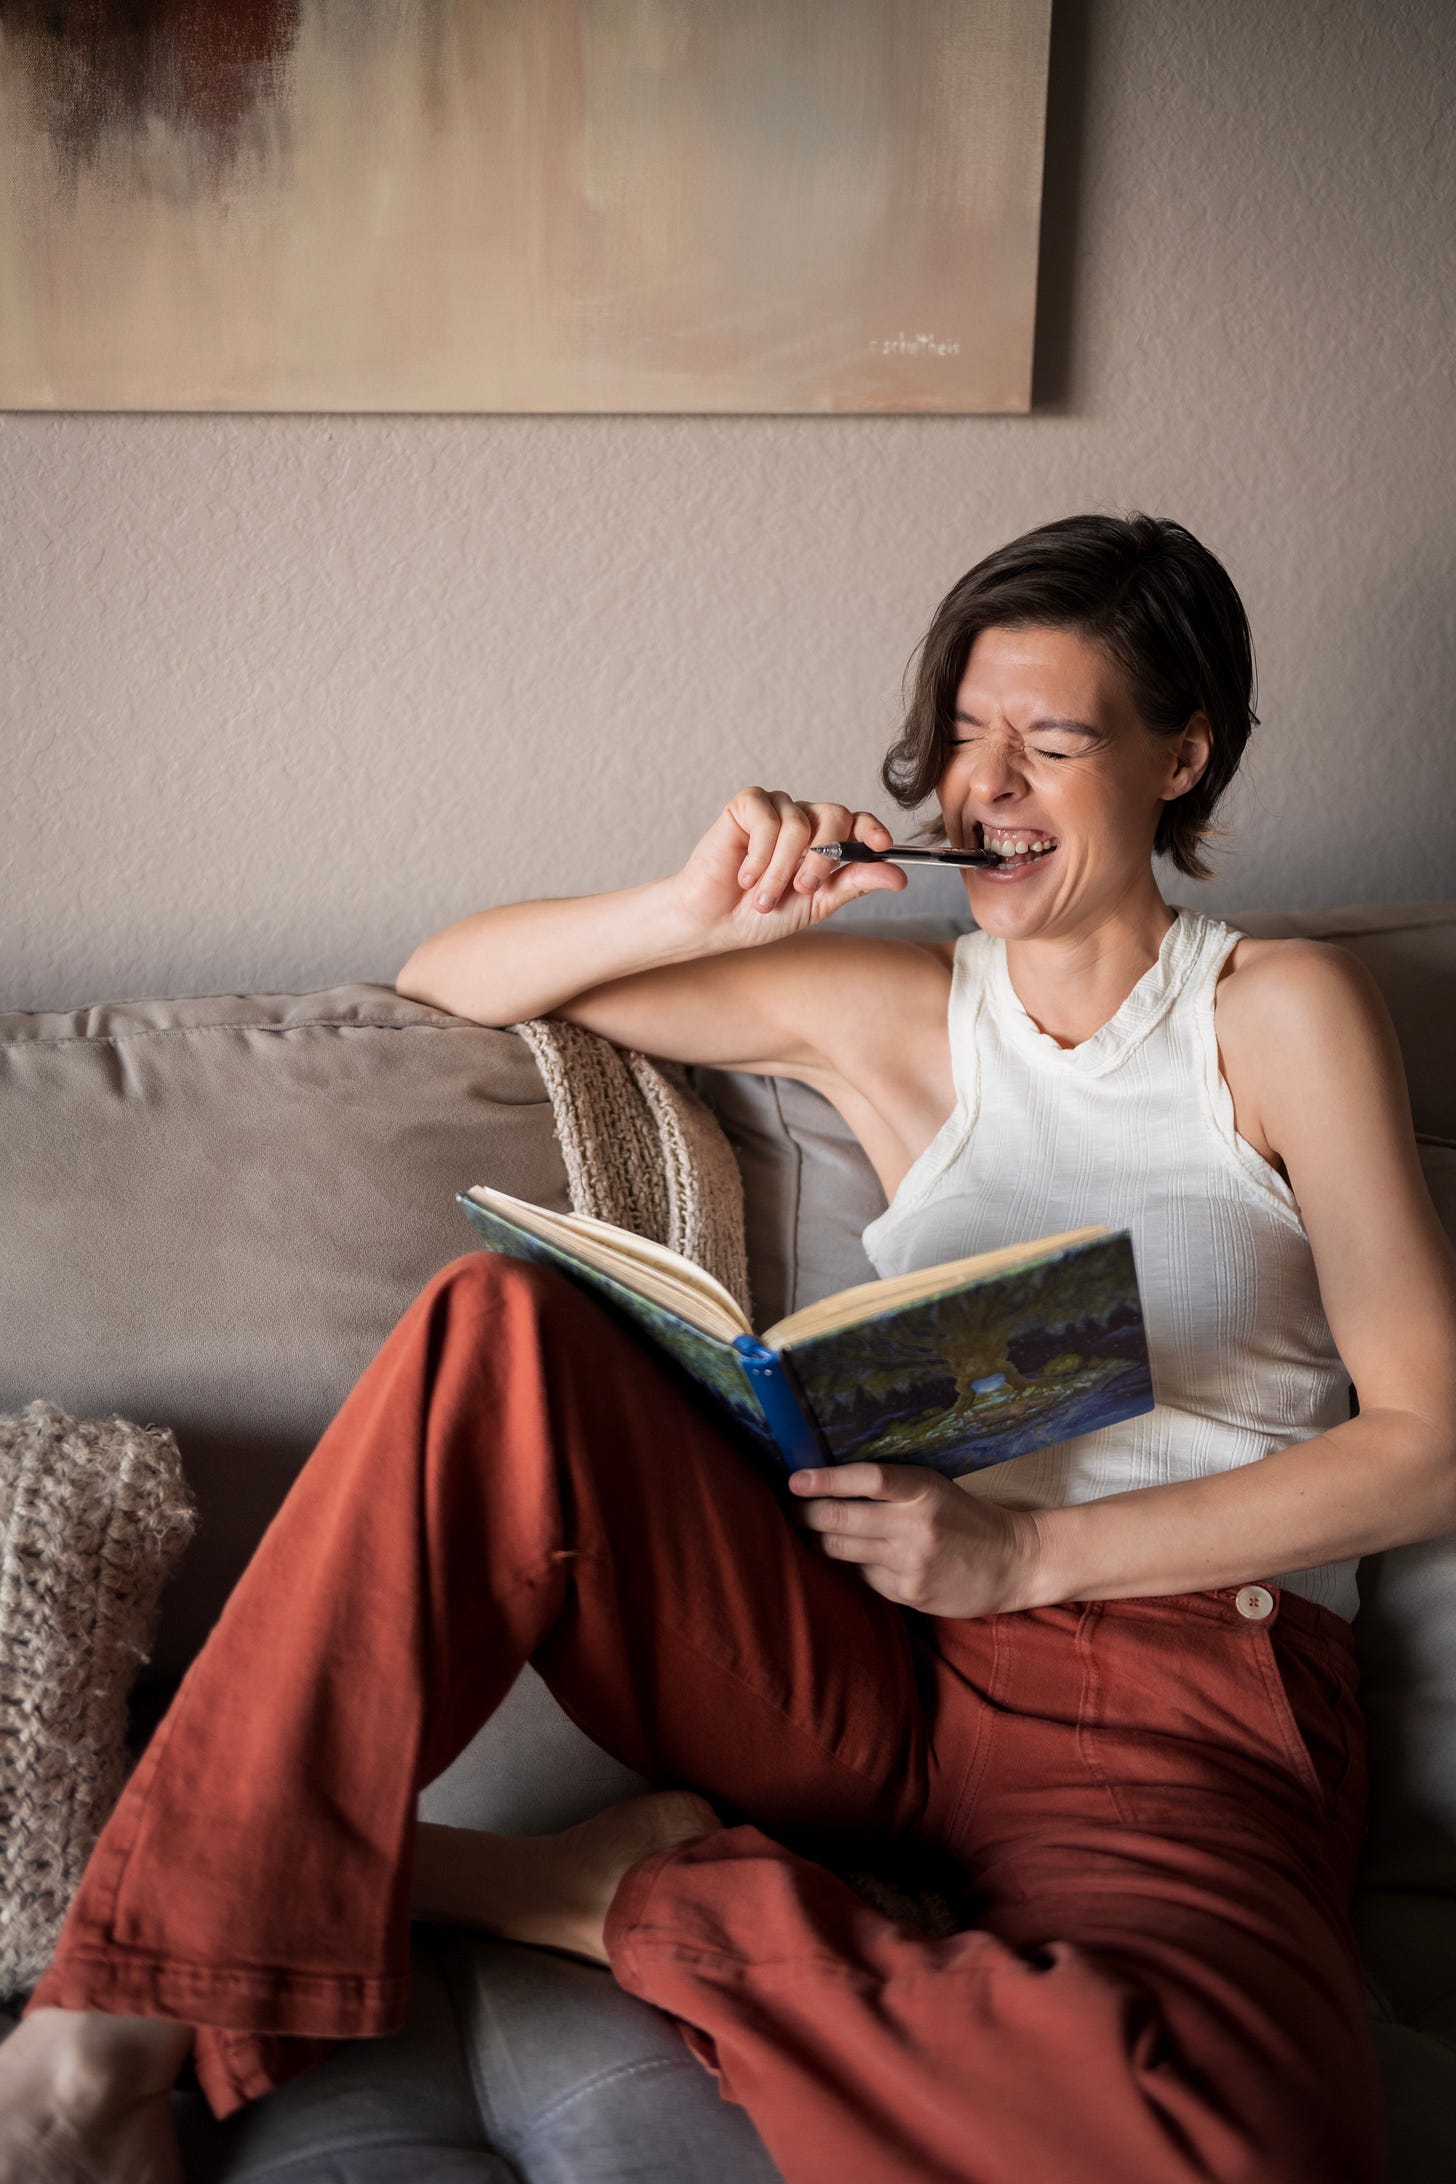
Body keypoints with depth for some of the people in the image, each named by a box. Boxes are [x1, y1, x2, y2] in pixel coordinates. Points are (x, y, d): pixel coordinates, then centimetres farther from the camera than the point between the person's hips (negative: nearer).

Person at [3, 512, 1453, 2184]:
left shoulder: (1280, 1013, 5)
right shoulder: (881, 1010, 13)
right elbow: (447, 979, 16)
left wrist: (1030, 1554, -9)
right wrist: (695, 913, -3)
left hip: (1188, 1694, -2)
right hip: (867, 1661, 2)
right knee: (496, 1326, -26)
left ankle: (603, 1896, -17)